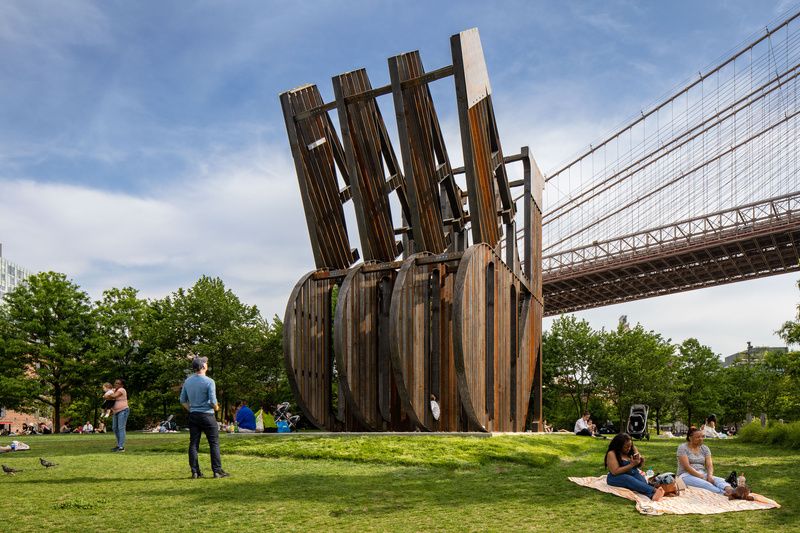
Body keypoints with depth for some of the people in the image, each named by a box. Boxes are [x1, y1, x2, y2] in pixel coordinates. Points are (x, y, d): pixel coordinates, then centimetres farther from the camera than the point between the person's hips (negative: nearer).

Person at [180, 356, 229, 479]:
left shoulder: (187, 381, 5)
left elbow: (183, 400, 10)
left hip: (193, 416, 5)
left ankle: (195, 472, 8)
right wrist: (216, 408, 5)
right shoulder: (209, 382, -14)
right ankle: (217, 471, 2)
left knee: (193, 444, 7)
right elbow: (213, 401, -16)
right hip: (207, 415, -5)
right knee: (214, 444, 2)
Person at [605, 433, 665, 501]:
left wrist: (641, 459, -7)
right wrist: (631, 465, -21)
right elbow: (615, 472, -20)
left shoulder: (632, 449, 6)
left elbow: (641, 464, 17)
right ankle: (654, 490, -55)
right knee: (629, 479, -36)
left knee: (642, 481, -27)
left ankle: (652, 495, -58)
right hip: (617, 477, -5)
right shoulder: (612, 454, -12)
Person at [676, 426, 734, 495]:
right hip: (686, 475, -4)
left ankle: (729, 489, -59)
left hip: (702, 474, 5)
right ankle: (724, 493, -58)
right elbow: (687, 467, -13)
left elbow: (709, 465, 2)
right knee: (706, 484, -36)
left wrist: (710, 475, -19)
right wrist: (700, 476, -21)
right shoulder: (683, 448, -3)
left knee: (719, 480, -28)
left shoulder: (705, 448, 13)